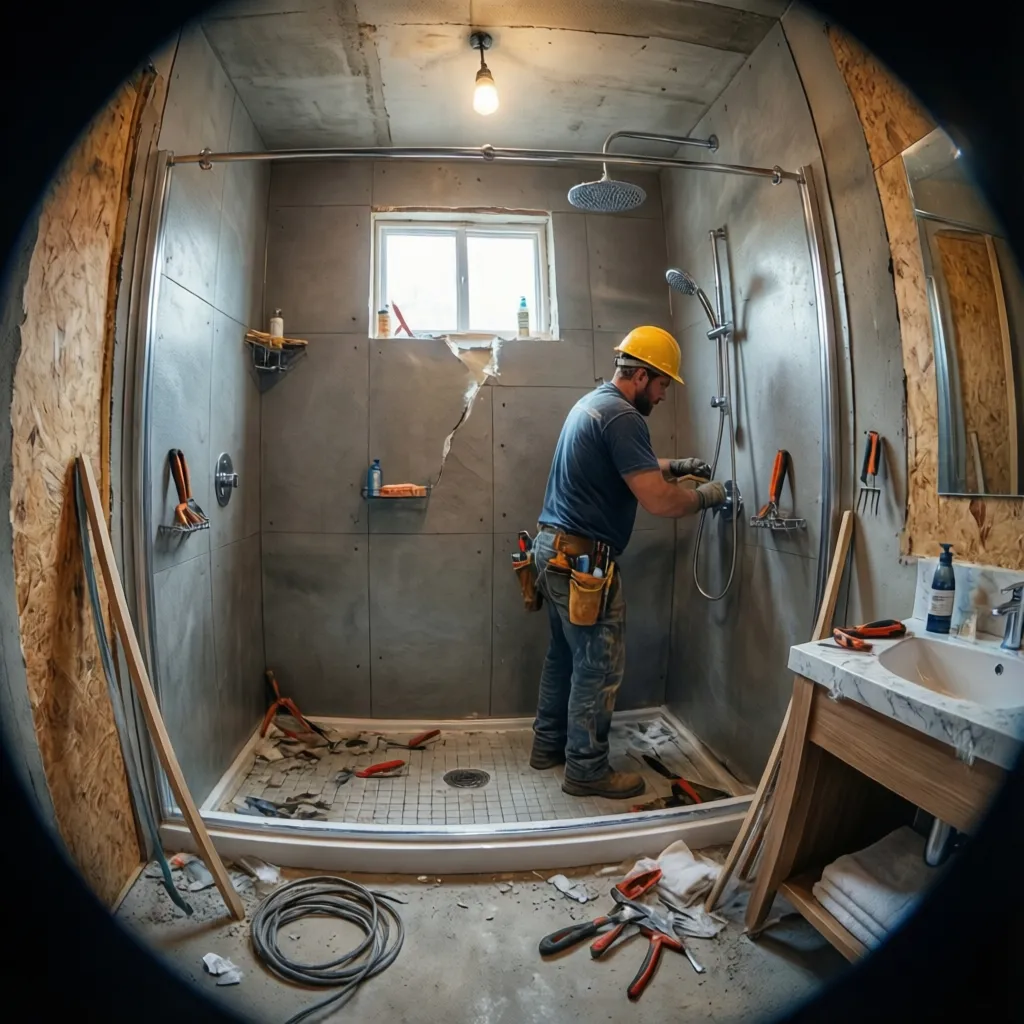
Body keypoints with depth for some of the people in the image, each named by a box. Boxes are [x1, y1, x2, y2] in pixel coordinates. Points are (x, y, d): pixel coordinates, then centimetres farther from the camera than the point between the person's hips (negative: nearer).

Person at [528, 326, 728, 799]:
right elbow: (658, 501, -22)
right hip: (583, 558, -10)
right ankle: (586, 769, 15)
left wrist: (673, 465, 20)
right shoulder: (622, 416, -18)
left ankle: (549, 744, 33)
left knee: (564, 654, 20)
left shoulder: (592, 402, 14)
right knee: (599, 667, 2)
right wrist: (704, 497, -4)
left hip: (555, 548, 10)